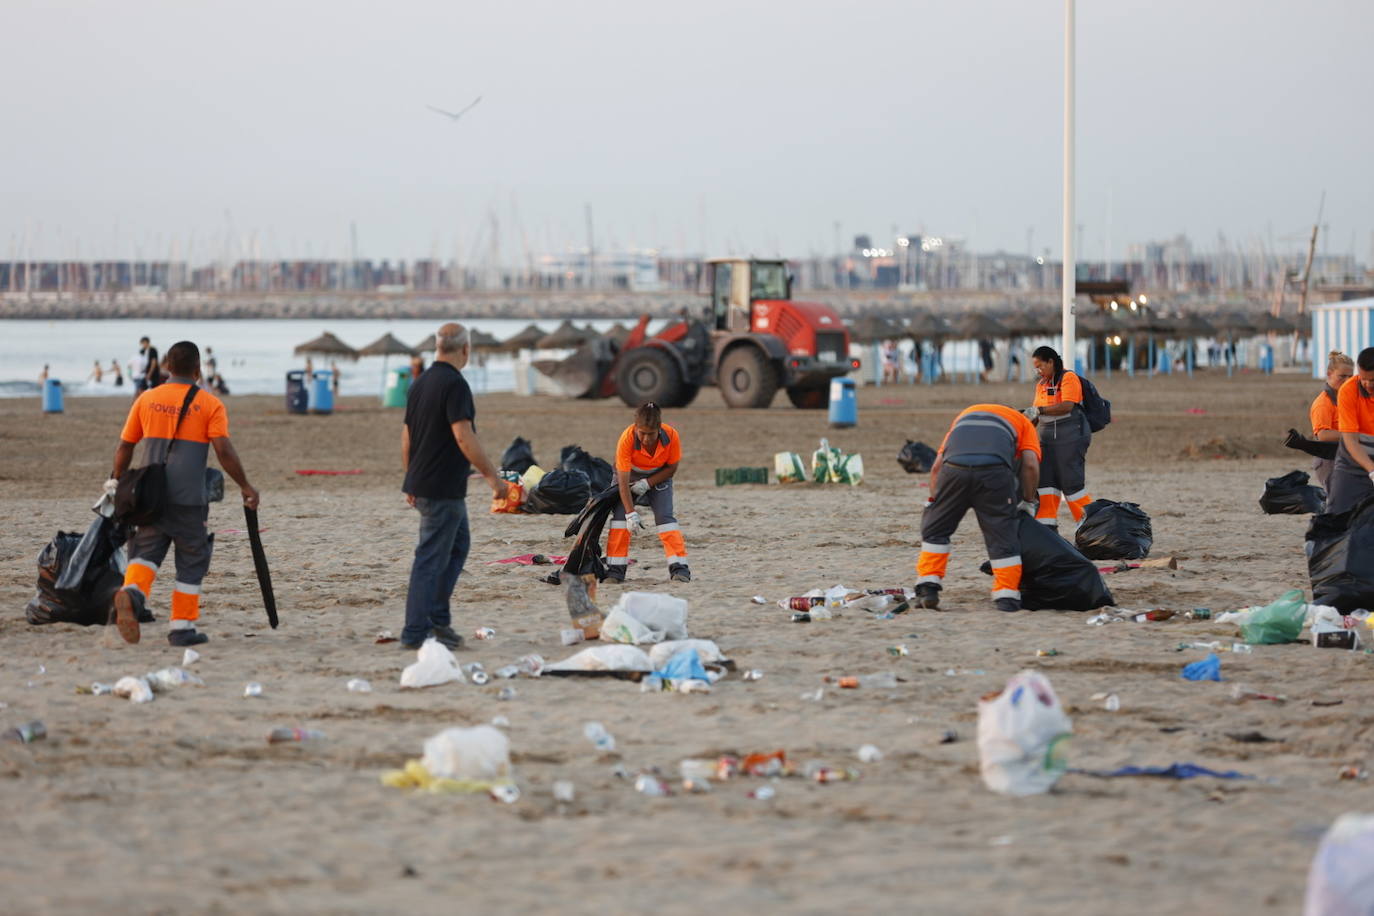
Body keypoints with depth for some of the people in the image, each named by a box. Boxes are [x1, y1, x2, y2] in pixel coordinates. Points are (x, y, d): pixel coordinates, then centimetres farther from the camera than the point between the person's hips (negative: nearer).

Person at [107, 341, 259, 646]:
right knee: (192, 562, 9)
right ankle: (182, 626, 9)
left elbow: (124, 446, 12)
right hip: (188, 498, -3)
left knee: (146, 551, 5)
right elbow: (224, 450, -12)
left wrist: (116, 481, 25)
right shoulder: (209, 404, -2)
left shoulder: (147, 399, 8)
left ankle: (132, 593, -25)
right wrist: (245, 487, -6)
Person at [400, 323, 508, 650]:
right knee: (431, 558, -6)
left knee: (458, 545, 19)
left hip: (423, 484, 9)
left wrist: (411, 479, 26)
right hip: (444, 488, -9)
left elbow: (407, 436, 17)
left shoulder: (421, 383, 11)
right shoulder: (454, 385, -17)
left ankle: (438, 620, 18)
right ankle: (415, 632, -4)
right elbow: (464, 437, -24)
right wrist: (492, 476, -20)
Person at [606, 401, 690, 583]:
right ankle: (615, 568, -12)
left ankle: (679, 567, -15)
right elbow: (623, 481, -33)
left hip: (658, 477, 1)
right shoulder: (627, 439, -35)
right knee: (620, 515, -16)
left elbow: (671, 468, -13)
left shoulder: (671, 436, -30)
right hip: (630, 475, -1)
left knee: (665, 517, -15)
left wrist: (648, 483, -25)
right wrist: (630, 512, -39)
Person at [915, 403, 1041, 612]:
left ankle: (927, 588, 13)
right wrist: (1028, 502, 24)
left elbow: (937, 466, 27)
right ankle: (1007, 598, 5)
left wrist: (933, 500, 32)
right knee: (1002, 535, 8)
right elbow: (1030, 464, 13)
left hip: (954, 468, 2)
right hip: (995, 470, -2)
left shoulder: (965, 415, 40)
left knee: (935, 528, 18)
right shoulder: (1022, 423, 33)